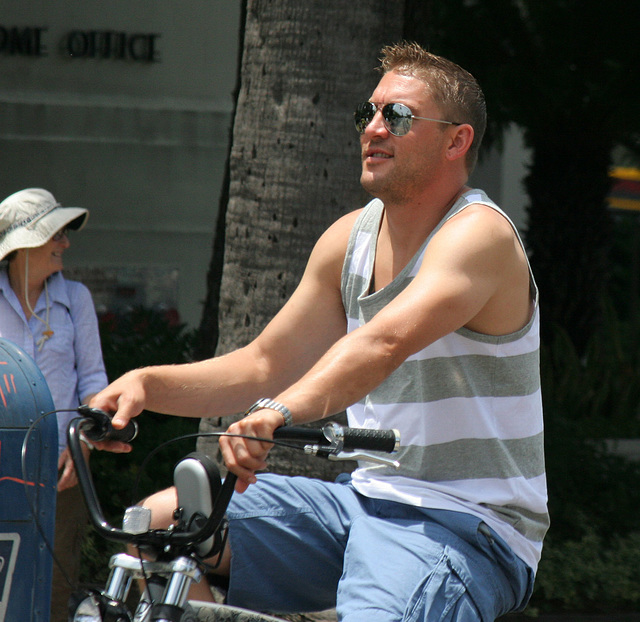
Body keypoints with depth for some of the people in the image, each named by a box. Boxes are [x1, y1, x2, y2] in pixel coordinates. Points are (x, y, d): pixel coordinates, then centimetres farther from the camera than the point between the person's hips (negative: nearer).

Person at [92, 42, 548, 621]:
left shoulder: (479, 233, -15)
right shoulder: (351, 237, 10)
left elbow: (385, 342, -34)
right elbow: (263, 366, 14)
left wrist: (282, 412, -50)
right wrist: (148, 383, -3)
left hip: (465, 524, -8)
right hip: (366, 498, 8)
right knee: (160, 519, -6)